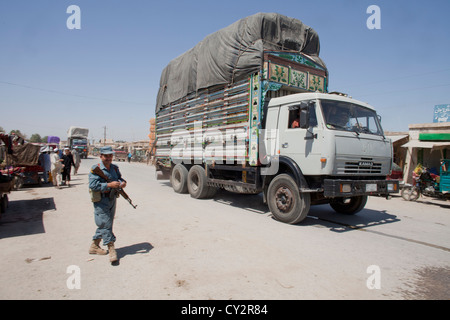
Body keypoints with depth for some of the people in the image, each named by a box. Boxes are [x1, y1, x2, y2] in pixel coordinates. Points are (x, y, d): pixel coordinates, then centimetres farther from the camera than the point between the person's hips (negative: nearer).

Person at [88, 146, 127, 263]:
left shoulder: (114, 168, 7)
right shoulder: (95, 169, -12)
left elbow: (119, 178, 15)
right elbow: (93, 185, -21)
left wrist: (122, 182, -9)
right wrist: (109, 185, -28)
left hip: (112, 200, 7)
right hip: (101, 201, -7)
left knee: (104, 225, 16)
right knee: (105, 225, -4)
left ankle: (94, 246, 31)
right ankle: (111, 249, 1)